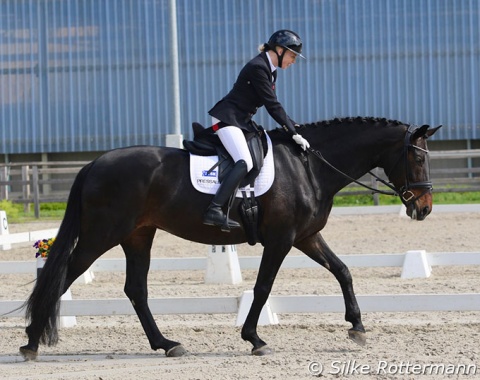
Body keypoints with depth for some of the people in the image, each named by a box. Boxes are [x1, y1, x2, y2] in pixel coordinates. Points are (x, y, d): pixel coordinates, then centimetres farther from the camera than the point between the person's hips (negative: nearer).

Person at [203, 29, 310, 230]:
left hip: (242, 121, 11)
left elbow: (273, 105, 19)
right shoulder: (257, 67, -17)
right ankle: (214, 210, -36)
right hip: (227, 118, -11)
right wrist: (293, 133, -17)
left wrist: (293, 125, 7)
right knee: (245, 162, -26)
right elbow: (272, 105, -19)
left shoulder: (270, 70, 14)